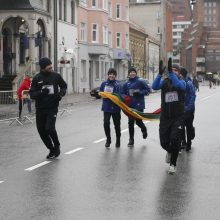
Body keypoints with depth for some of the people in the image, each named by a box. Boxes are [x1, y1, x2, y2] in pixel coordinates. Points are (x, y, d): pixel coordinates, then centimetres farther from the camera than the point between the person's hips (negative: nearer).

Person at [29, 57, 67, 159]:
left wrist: (61, 93, -5)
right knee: (41, 130, 3)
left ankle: (57, 146, 12)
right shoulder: (37, 78, -3)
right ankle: (52, 150, 24)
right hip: (40, 108, 2)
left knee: (49, 128, -17)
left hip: (52, 107, -2)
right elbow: (32, 94, -4)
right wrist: (41, 92, -22)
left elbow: (64, 86, 15)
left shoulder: (56, 76, -2)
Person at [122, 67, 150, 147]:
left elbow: (148, 90, -4)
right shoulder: (126, 83, 5)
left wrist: (140, 92, -18)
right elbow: (123, 93, 11)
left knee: (138, 121, -2)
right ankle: (131, 140, 14)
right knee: (130, 122, 5)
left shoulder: (140, 81, -5)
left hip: (139, 105, -3)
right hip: (130, 106, 3)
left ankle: (144, 129, 35)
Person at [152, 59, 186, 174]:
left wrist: (170, 72, -33)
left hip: (178, 117, -2)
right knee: (164, 142, 3)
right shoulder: (164, 81, 3)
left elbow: (178, 85, -27)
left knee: (175, 140, -13)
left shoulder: (182, 82, -1)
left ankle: (173, 164, 5)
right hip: (165, 117, 2)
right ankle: (170, 152, 40)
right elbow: (154, 86, -19)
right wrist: (160, 73, -32)